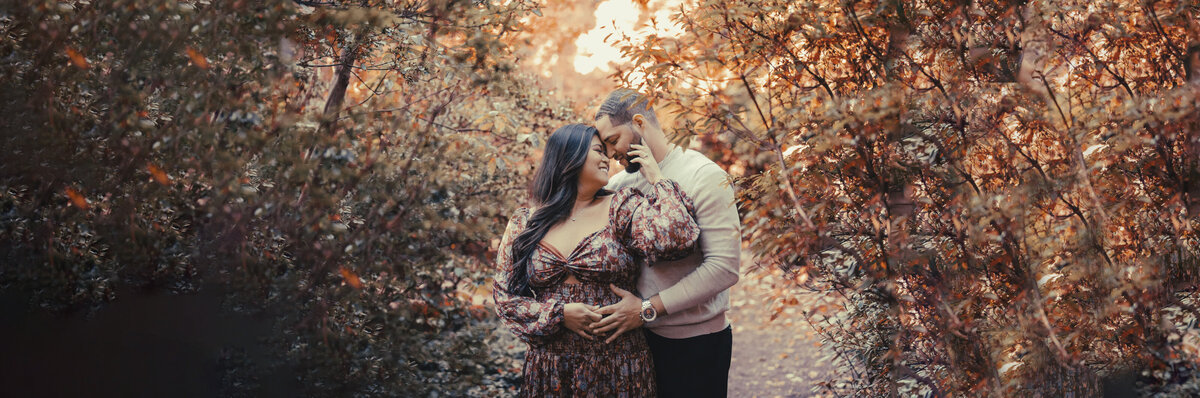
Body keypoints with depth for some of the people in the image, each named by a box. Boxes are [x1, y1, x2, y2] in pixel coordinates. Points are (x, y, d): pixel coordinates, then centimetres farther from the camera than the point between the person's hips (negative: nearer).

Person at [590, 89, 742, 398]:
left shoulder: (704, 177, -13)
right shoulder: (621, 183, 6)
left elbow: (725, 267, -21)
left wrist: (649, 309, -22)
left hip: (695, 342, -6)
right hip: (641, 335, 6)